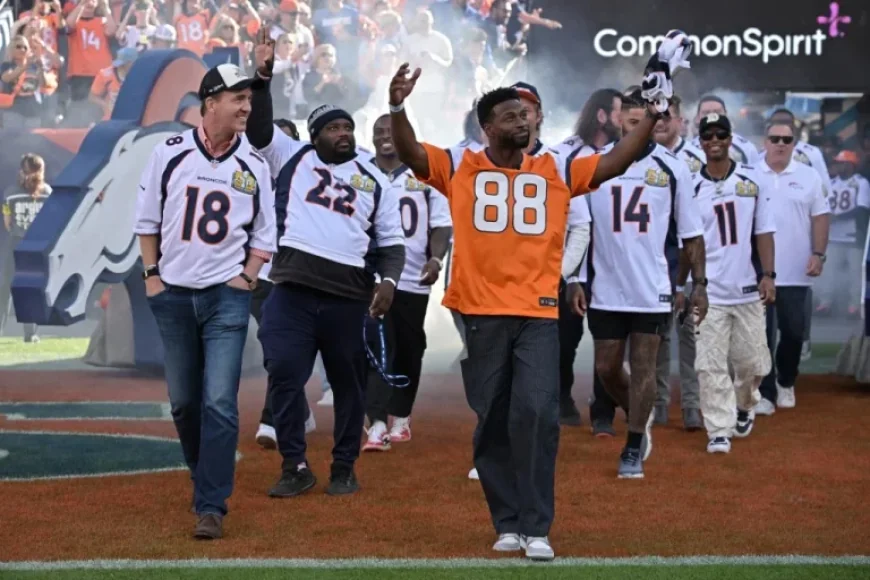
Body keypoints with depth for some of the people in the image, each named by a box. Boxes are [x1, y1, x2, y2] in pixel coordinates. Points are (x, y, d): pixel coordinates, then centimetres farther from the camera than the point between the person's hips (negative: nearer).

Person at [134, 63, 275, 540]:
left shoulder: (254, 166, 1)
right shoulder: (169, 153, -1)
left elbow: (264, 236, 8)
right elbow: (147, 220, 6)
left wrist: (245, 279, -3)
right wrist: (152, 275, 1)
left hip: (227, 298, -1)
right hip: (172, 295, 1)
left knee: (220, 403, -10)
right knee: (183, 402, 10)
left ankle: (211, 507, -9)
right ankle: (206, 480, 30)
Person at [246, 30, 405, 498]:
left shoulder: (374, 181, 13)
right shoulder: (293, 158, 11)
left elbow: (391, 240, 11)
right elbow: (259, 129, -2)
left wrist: (388, 280, -7)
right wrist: (263, 76, -14)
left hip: (348, 297, 1)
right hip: (292, 290, -1)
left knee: (349, 383, 7)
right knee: (285, 375, -7)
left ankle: (344, 468, 20)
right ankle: (295, 467, 4)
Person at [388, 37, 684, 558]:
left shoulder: (556, 172, 9)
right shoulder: (460, 169, 5)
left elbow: (615, 163, 5)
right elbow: (410, 153, -6)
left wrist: (653, 116, -6)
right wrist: (398, 107, -24)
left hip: (539, 315, 0)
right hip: (480, 314, 0)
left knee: (536, 415, -12)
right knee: (492, 423, 7)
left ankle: (537, 528, -7)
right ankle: (508, 524, 17)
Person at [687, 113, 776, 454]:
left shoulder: (751, 180, 4)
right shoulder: (692, 187, 1)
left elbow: (763, 232, 4)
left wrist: (768, 275, -6)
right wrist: (680, 288, 6)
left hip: (747, 289, 1)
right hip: (708, 293, -1)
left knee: (752, 362, 6)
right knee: (711, 365, -5)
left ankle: (743, 407, 35)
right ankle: (719, 432, 1)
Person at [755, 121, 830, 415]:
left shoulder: (808, 176, 3)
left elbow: (820, 217, 4)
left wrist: (818, 254, -5)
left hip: (795, 271, 1)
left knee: (793, 331, 7)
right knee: (762, 334, 0)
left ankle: (785, 383, 29)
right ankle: (765, 393, 6)